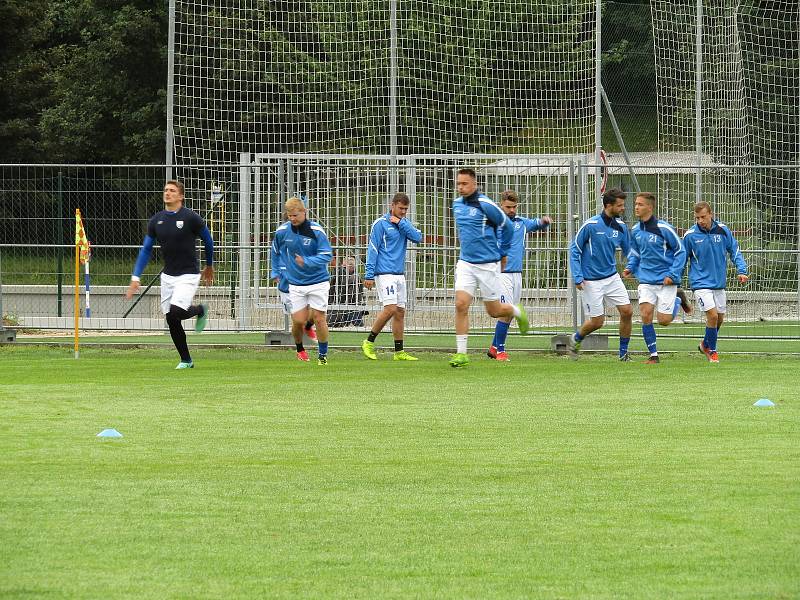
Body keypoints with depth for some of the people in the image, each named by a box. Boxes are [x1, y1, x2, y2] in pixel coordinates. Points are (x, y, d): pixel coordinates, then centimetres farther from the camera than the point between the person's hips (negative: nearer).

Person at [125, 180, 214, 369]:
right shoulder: (156, 220, 3)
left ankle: (200, 310, 11)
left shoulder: (190, 218, -11)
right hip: (167, 275, 5)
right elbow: (146, 250, 6)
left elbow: (207, 240, 4)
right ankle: (186, 361, 17)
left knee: (175, 313, -21)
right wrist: (136, 277, -2)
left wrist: (209, 266, 17)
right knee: (171, 321, 3)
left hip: (188, 275, -5)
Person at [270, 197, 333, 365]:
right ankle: (299, 349, 26)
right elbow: (276, 251, 16)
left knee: (319, 319, -5)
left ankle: (323, 355, 10)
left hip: (318, 281, -2)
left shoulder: (316, 230, -13)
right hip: (295, 284, 2)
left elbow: (327, 255, -15)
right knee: (298, 321, -2)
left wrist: (307, 261, -27)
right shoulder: (282, 231, -3)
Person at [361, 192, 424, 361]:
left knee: (400, 312, 5)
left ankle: (399, 352, 9)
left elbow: (417, 238, -2)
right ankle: (369, 343, -3)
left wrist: (401, 223, -10)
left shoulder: (404, 223, 13)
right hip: (384, 273, -7)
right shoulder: (380, 224, -5)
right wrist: (369, 275, -11)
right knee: (390, 309, -16)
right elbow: (372, 250, -7)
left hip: (399, 274, 7)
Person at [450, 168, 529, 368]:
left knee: (494, 311, 5)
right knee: (461, 305, -10)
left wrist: (503, 253, 5)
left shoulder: (485, 205, -15)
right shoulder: (457, 204, 5)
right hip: (466, 263, 5)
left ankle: (517, 312, 39)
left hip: (488, 265, -5)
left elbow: (507, 226, -3)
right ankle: (461, 353, -7)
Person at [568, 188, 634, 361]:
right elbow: (574, 249, -7)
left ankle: (623, 352, 9)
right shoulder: (590, 225, -15)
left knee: (627, 312, -6)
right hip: (591, 281, -5)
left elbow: (628, 251, 13)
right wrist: (577, 277, -13)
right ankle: (576, 338, 30)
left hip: (612, 277, 5)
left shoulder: (621, 226, 0)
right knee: (597, 321, -1)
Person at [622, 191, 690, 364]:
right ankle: (653, 355, 1)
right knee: (646, 315, -10)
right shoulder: (635, 230, 3)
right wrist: (630, 268, 1)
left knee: (664, 320, -6)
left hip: (665, 280, -4)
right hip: (646, 280, 4)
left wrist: (673, 275, -15)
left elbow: (680, 252, -8)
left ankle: (678, 299, 26)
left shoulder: (664, 229, -15)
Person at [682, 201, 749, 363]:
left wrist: (741, 270, -5)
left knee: (720, 318, 12)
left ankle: (706, 345, 37)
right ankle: (711, 350, 3)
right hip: (701, 283, -4)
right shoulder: (690, 235, -10)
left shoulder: (722, 230, -4)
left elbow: (734, 251, 7)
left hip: (719, 283, 4)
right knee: (713, 315, -16)